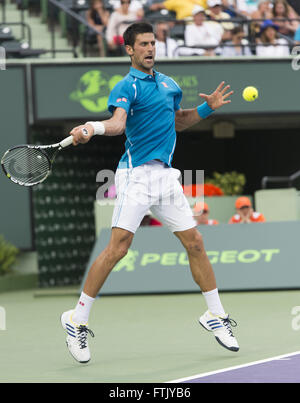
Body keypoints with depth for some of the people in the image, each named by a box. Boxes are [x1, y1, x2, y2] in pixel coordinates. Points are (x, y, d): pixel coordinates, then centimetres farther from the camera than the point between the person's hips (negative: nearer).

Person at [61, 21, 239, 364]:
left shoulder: (168, 83, 16)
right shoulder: (127, 87, -6)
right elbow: (118, 123, -24)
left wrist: (208, 108, 15)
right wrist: (93, 128, -45)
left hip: (166, 175, 7)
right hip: (137, 175, -7)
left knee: (194, 243, 7)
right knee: (118, 247, -15)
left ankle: (215, 316, 22)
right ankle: (77, 321, -8)